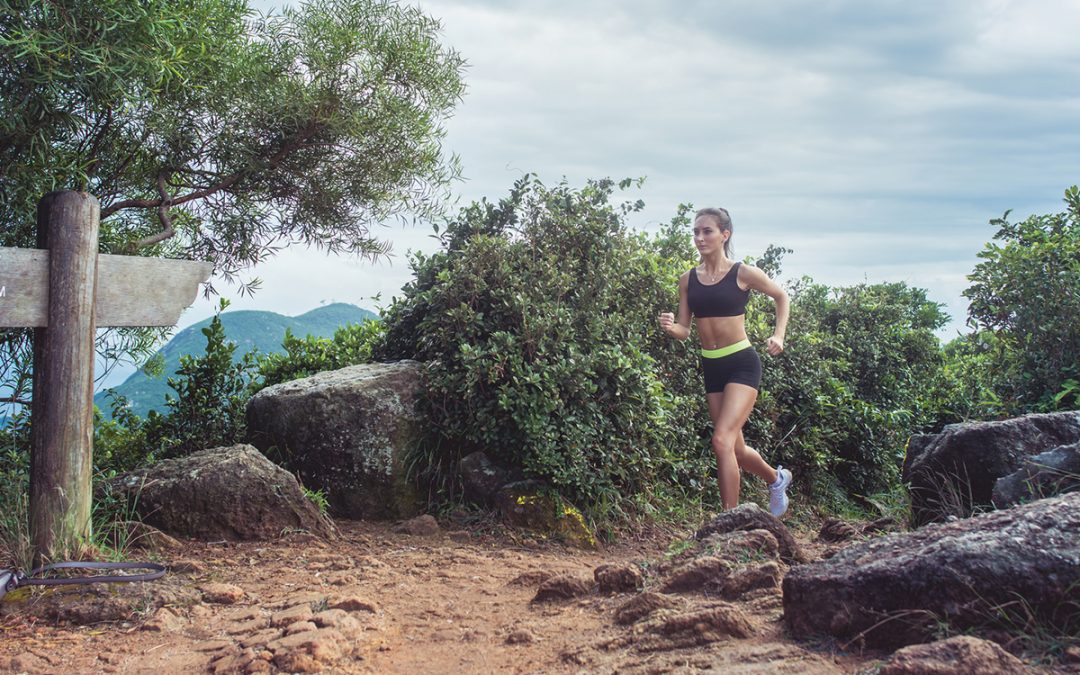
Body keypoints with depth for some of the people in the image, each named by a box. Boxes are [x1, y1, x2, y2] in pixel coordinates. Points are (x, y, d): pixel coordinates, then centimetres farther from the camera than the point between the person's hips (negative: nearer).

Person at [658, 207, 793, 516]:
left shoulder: (743, 273, -6)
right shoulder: (688, 280, 4)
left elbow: (781, 296, 11)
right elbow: (684, 331, 6)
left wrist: (778, 335, -1)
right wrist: (670, 327, -16)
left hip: (742, 363, -5)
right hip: (711, 366, 5)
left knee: (722, 441, -20)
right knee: (735, 449, 13)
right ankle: (777, 478, 44)